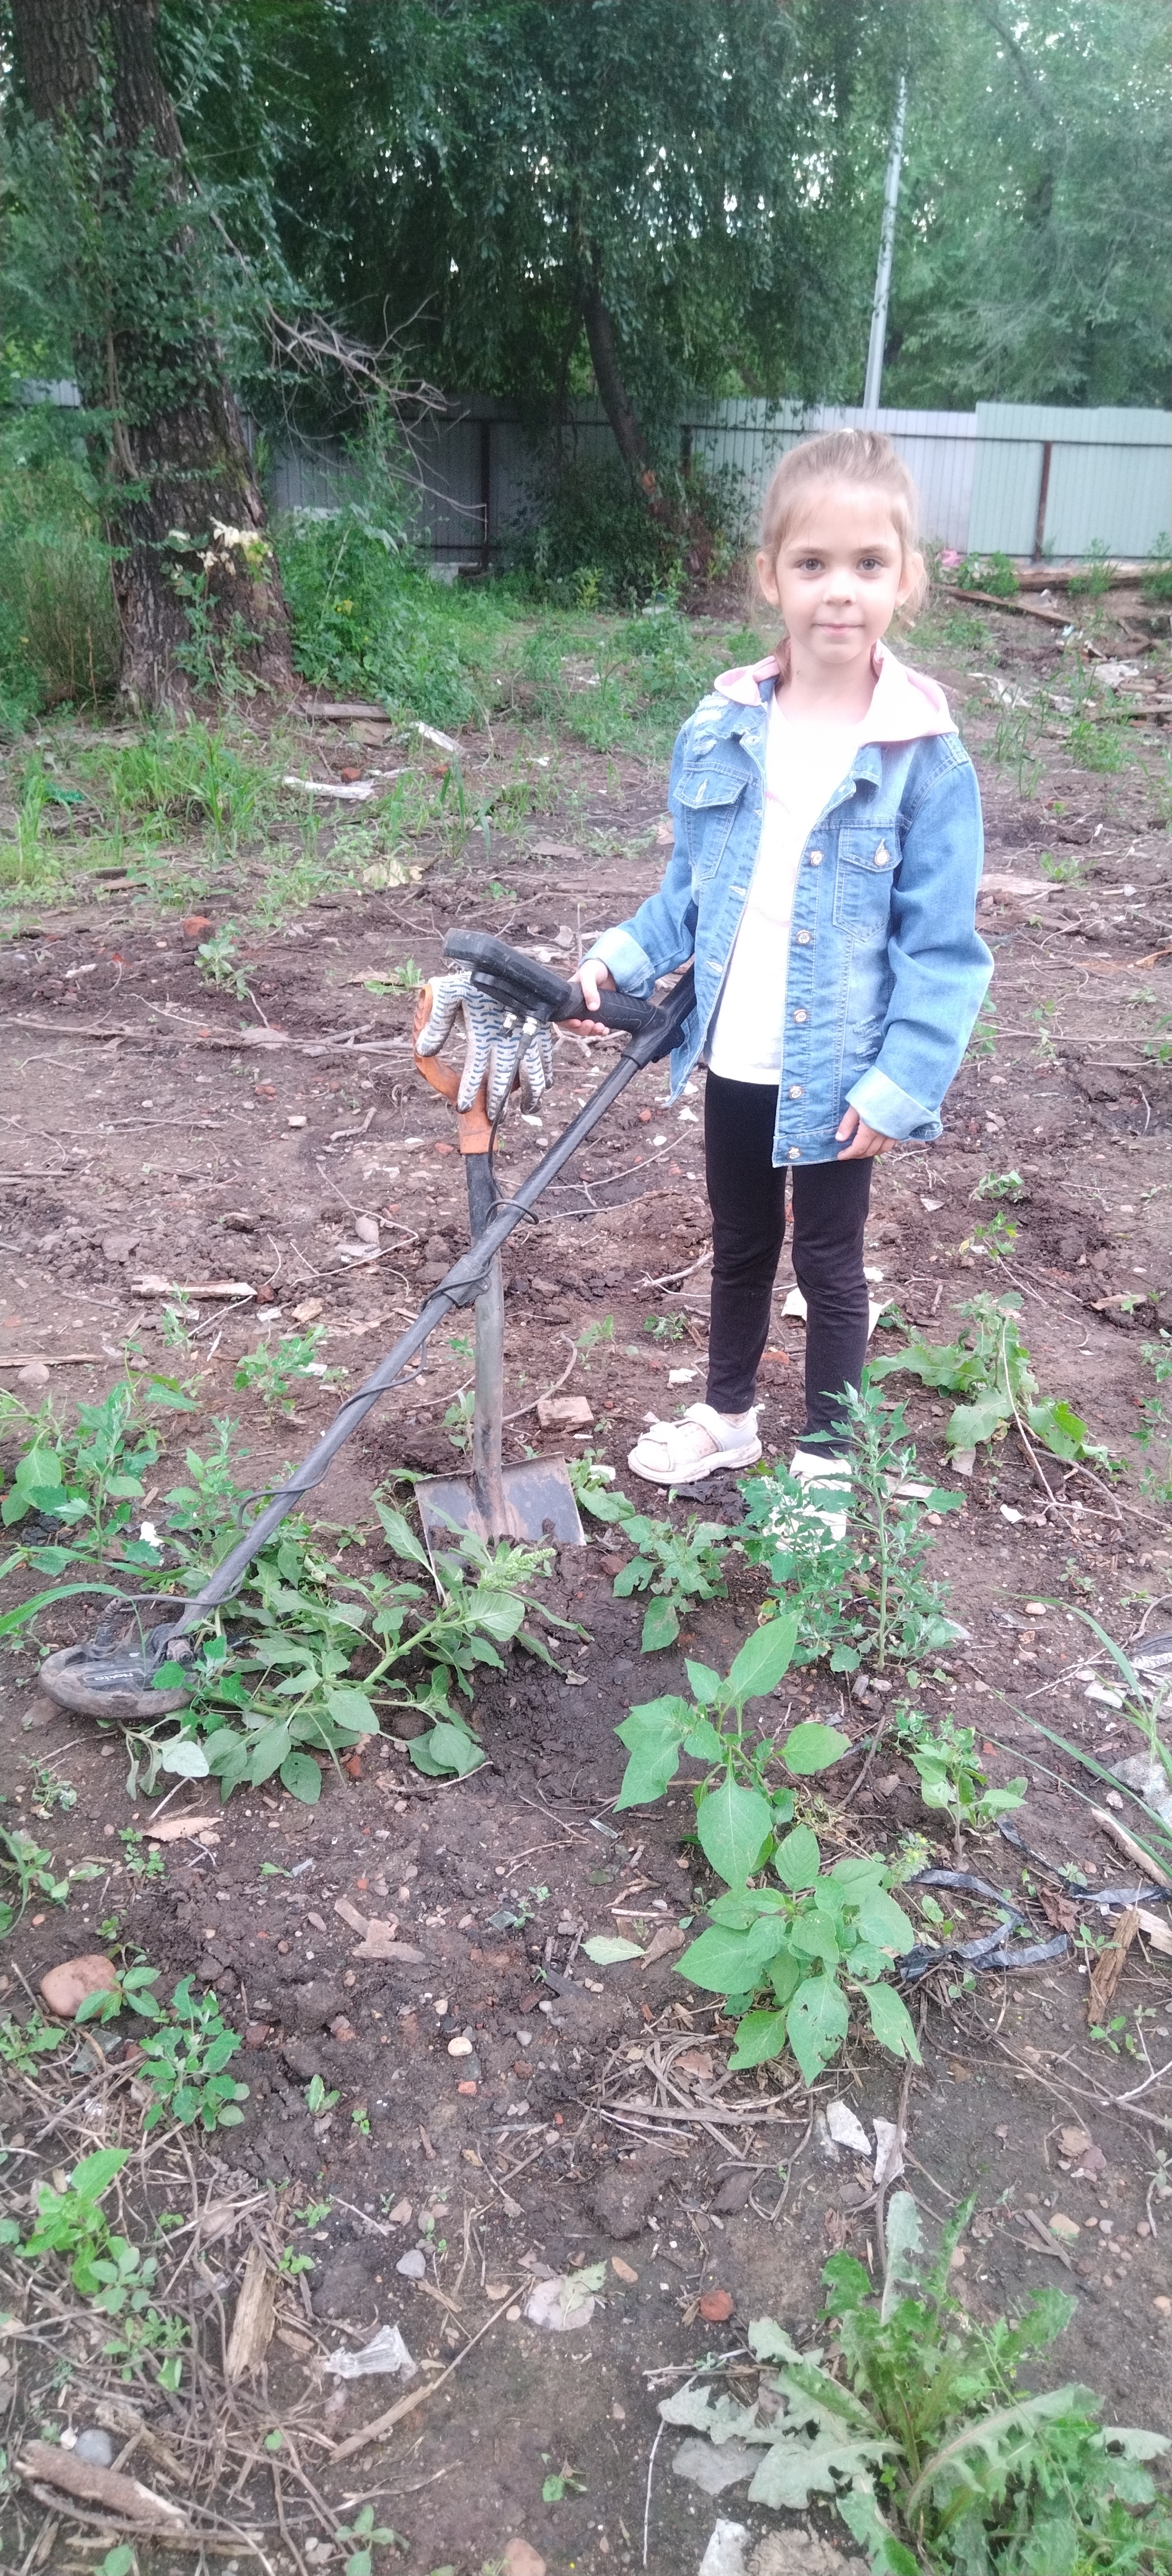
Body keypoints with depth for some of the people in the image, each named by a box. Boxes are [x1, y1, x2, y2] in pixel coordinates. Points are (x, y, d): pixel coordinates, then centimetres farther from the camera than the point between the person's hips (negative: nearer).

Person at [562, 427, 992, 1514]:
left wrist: (900, 1084, -18)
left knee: (828, 1262, 14)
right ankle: (728, 1415, 44)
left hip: (838, 1073, -4)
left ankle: (825, 1451, 34)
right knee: (738, 1246, 22)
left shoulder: (925, 758, -14)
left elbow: (940, 946, -13)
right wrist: (619, 961, -7)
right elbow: (689, 891, 7)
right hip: (733, 1059, 4)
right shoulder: (719, 736, -4)